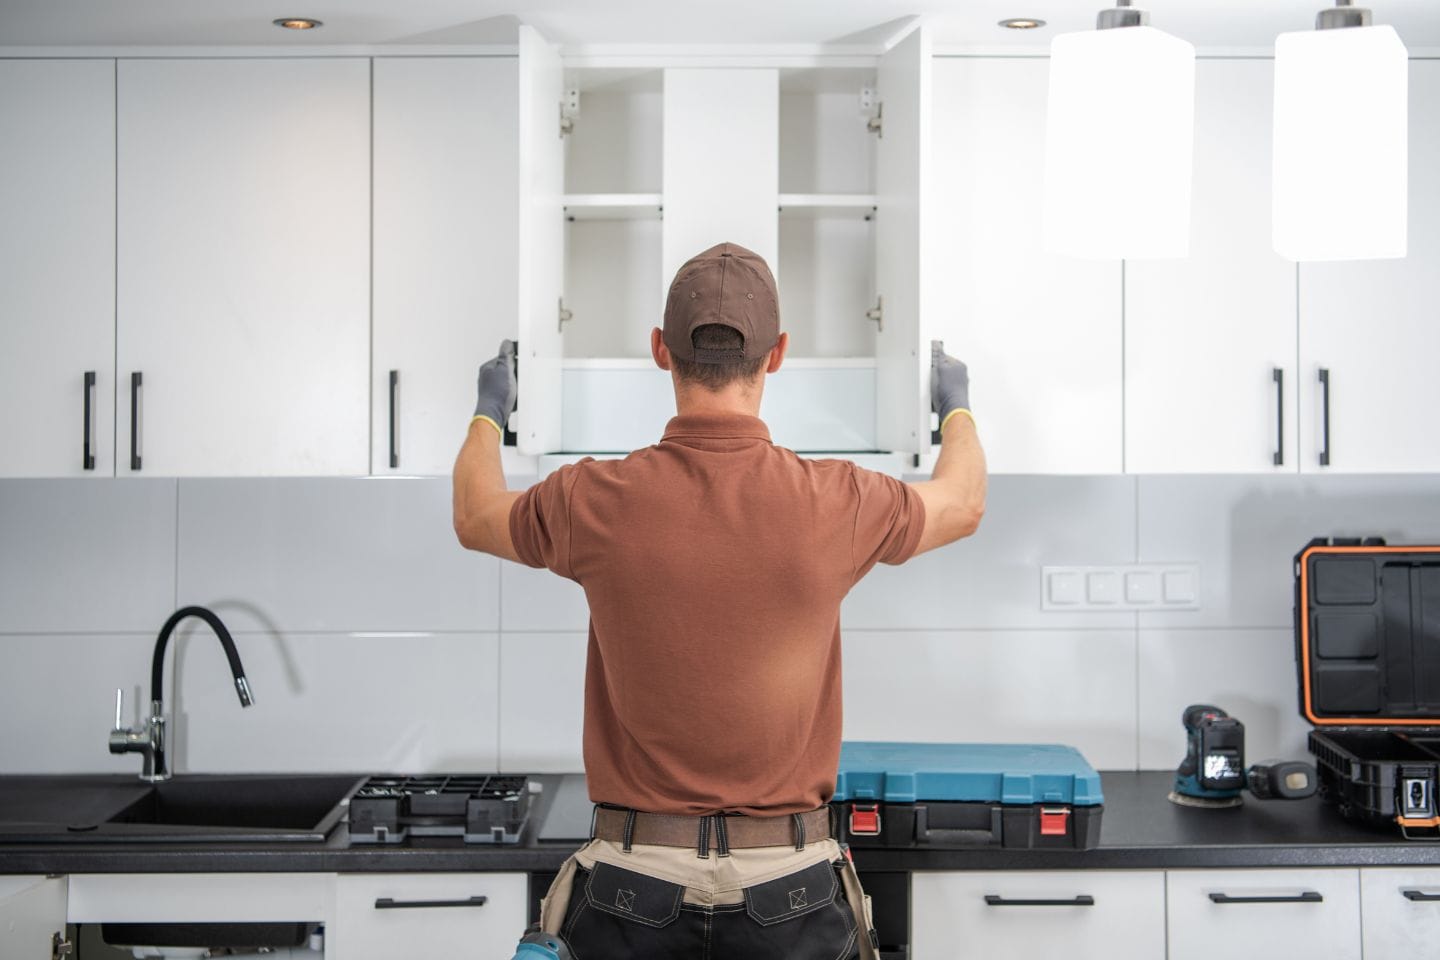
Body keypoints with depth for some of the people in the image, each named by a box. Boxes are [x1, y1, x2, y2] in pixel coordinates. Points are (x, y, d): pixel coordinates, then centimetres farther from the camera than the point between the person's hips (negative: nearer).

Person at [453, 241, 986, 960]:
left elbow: (475, 517, 14)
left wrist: (488, 413, 34)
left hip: (635, 881, 0)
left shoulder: (598, 502, -10)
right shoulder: (836, 503, -11)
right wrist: (956, 408, 34)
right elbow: (963, 502, 13)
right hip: (787, 885, 0)